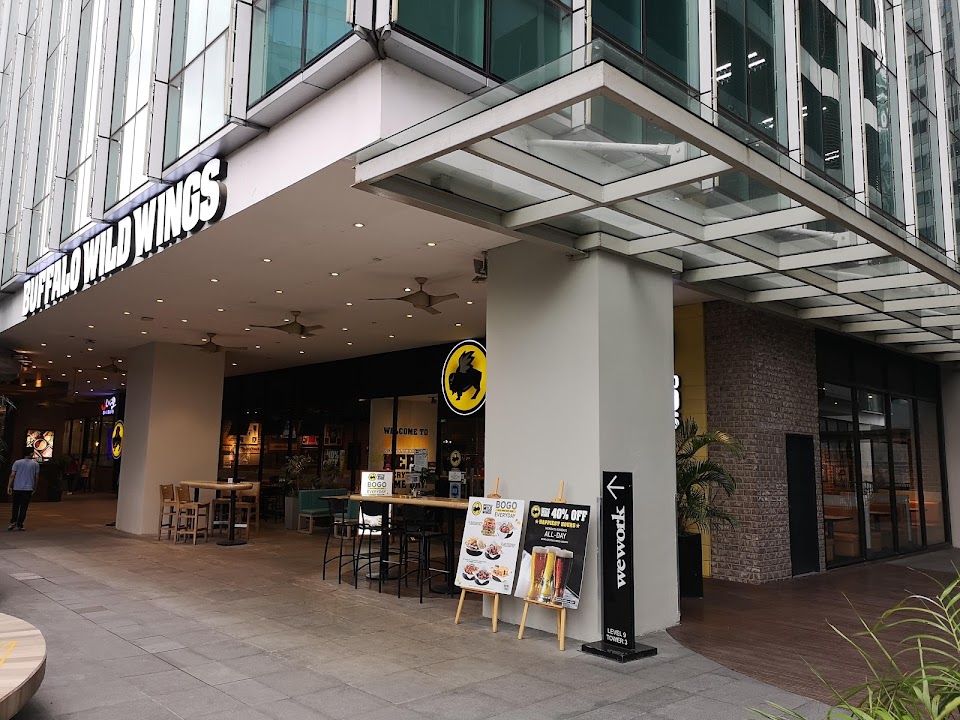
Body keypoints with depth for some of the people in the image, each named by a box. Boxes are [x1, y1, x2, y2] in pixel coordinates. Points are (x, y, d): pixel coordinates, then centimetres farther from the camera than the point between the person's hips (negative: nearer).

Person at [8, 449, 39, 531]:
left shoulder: (17, 463, 2)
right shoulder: (35, 464, 2)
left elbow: (12, 475, -3)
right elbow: (36, 477, 5)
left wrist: (9, 486, 1)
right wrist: (35, 488, 14)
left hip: (17, 488, 1)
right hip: (28, 489, -1)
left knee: (15, 507, 14)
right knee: (23, 508, 3)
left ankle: (13, 522, 4)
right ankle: (19, 525, 3)